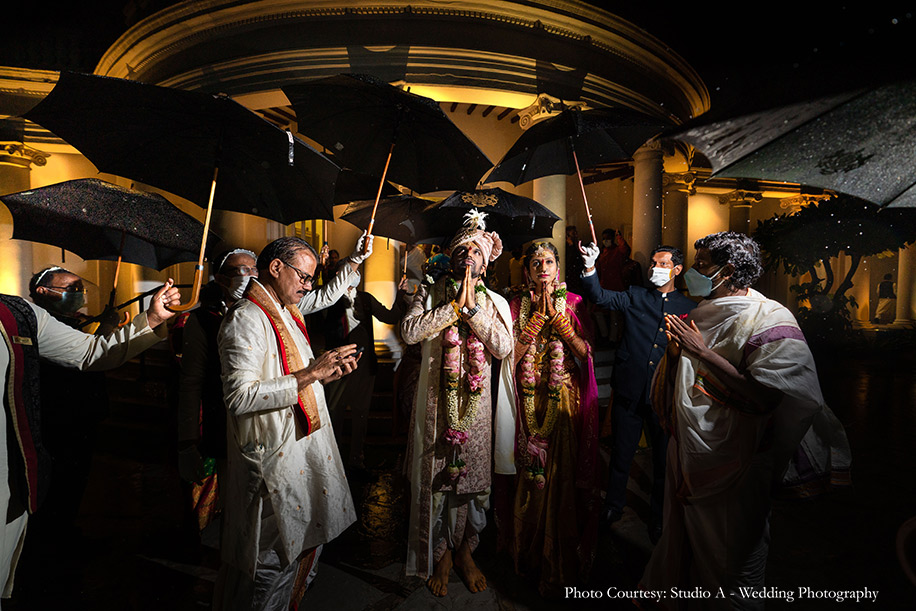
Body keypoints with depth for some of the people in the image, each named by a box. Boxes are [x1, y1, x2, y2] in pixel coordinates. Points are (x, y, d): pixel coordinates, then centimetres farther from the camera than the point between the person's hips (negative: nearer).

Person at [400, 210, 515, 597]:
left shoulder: (495, 303, 7)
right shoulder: (430, 295, 4)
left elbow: (503, 348, -9)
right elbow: (409, 332, -14)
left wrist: (472, 308, -12)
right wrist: (454, 307, -13)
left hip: (476, 405, 1)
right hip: (438, 404, -1)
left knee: (474, 478, 9)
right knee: (435, 478, 7)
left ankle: (465, 551, 32)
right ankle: (441, 554, 28)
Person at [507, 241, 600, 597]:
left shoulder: (573, 302, 3)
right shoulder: (517, 305, 4)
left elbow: (585, 351, -5)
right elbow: (511, 355, -5)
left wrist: (556, 316, -14)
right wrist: (539, 316, -13)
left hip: (566, 399, -1)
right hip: (531, 402, 1)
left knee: (564, 473, 2)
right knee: (532, 475, 9)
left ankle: (562, 562, 22)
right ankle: (532, 552, 31)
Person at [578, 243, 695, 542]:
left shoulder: (689, 308, 7)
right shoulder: (635, 297, 6)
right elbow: (600, 297, -9)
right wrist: (590, 267, -24)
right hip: (629, 388, 0)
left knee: (664, 456, 13)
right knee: (621, 451, 12)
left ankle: (659, 517, 34)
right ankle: (613, 506, 34)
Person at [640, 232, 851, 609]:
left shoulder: (770, 320, -17)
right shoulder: (702, 315, 6)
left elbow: (766, 396, -29)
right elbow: (674, 385, 13)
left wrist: (701, 352, -26)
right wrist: (674, 352, -9)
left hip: (733, 464, -7)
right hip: (687, 453, 7)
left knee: (728, 554, 12)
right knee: (682, 534, 24)